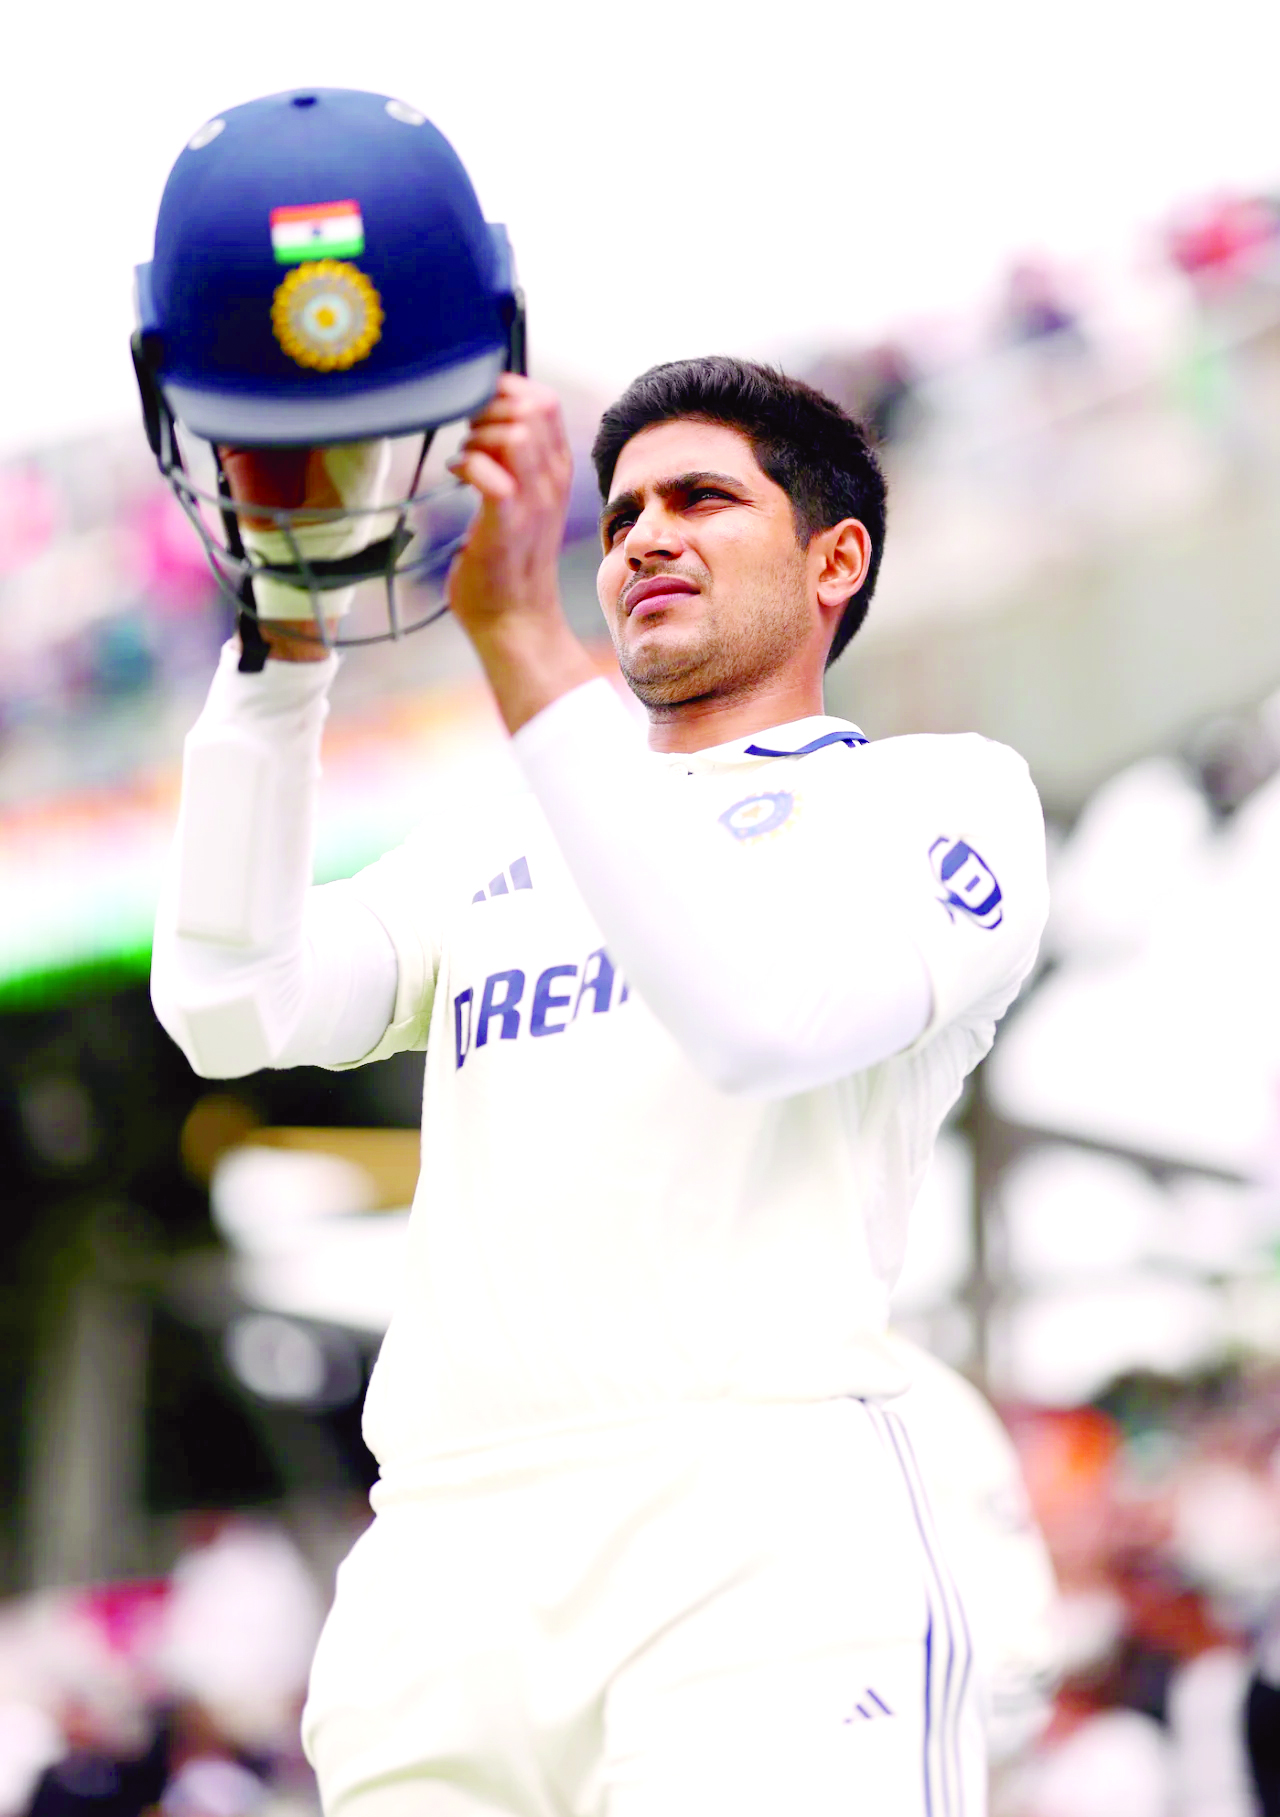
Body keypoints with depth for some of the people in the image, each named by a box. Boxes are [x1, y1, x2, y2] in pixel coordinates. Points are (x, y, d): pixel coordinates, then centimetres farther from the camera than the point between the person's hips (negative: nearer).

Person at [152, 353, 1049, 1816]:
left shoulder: (940, 800, 13)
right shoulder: (489, 855, 28)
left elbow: (762, 1016, -8)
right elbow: (232, 1006, 10)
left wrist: (518, 629, -10)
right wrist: (289, 634, 2)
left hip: (757, 1544, -4)